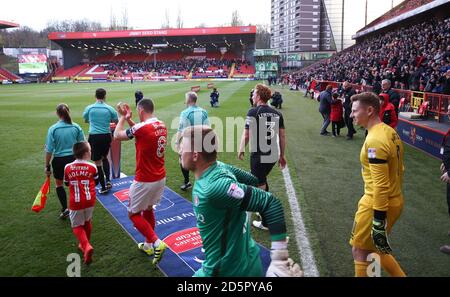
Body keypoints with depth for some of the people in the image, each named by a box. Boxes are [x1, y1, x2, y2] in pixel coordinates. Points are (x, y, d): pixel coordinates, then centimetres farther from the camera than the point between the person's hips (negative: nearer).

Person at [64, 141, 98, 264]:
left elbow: (66, 183, 13)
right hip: (89, 201, 1)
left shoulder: (67, 167, -3)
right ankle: (85, 244, 38)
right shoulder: (92, 167, -6)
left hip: (75, 203, -1)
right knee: (87, 222, 23)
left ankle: (86, 246, -10)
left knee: (77, 226, 12)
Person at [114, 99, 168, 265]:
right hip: (160, 177, 8)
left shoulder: (142, 128, -22)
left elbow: (117, 136, -7)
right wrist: (129, 120, 17)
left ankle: (157, 243, 0)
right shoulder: (162, 126, 1)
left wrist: (123, 117, 6)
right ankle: (148, 245, 35)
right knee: (148, 209, 24)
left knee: (133, 214, 10)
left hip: (145, 181, -8)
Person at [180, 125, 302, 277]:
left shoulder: (214, 187, -29)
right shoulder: (219, 167, -6)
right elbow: (252, 180, 9)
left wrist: (280, 260, -29)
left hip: (228, 270, -7)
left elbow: (271, 204, -31)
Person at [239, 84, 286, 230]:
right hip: (273, 156, 6)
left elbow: (246, 135, -12)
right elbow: (282, 136, 7)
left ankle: (265, 222, 18)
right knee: (263, 180, 28)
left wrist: (241, 151, 3)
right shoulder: (277, 113, 4)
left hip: (258, 156, -6)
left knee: (260, 187, 7)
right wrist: (282, 155, 17)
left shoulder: (253, 112, -11)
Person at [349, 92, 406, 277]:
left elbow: (381, 185, -25)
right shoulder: (390, 132, 6)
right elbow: (398, 170, 15)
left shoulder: (374, 140, -23)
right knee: (375, 247, 24)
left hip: (377, 204, -9)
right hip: (395, 201, 9)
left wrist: (379, 221, -21)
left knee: (360, 251, 7)